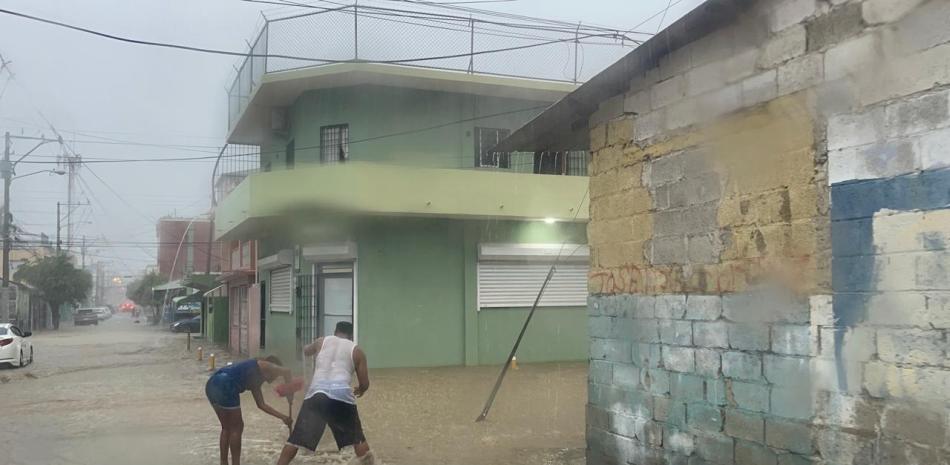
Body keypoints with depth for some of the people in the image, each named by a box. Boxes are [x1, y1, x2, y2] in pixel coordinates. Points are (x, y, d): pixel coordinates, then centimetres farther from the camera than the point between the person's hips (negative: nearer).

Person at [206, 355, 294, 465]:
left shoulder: (255, 379, 33)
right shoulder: (262, 365, 11)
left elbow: (261, 404, 34)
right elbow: (286, 371, -6)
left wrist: (282, 417, 30)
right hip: (225, 386, -9)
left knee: (227, 427, 22)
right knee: (236, 428, 4)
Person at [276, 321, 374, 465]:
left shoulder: (322, 342, 22)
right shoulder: (356, 350, 17)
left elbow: (305, 352, 44)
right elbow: (365, 384, 17)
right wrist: (359, 390, 40)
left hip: (316, 393, 1)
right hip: (342, 394, -1)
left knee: (296, 440, 6)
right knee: (358, 439, 17)